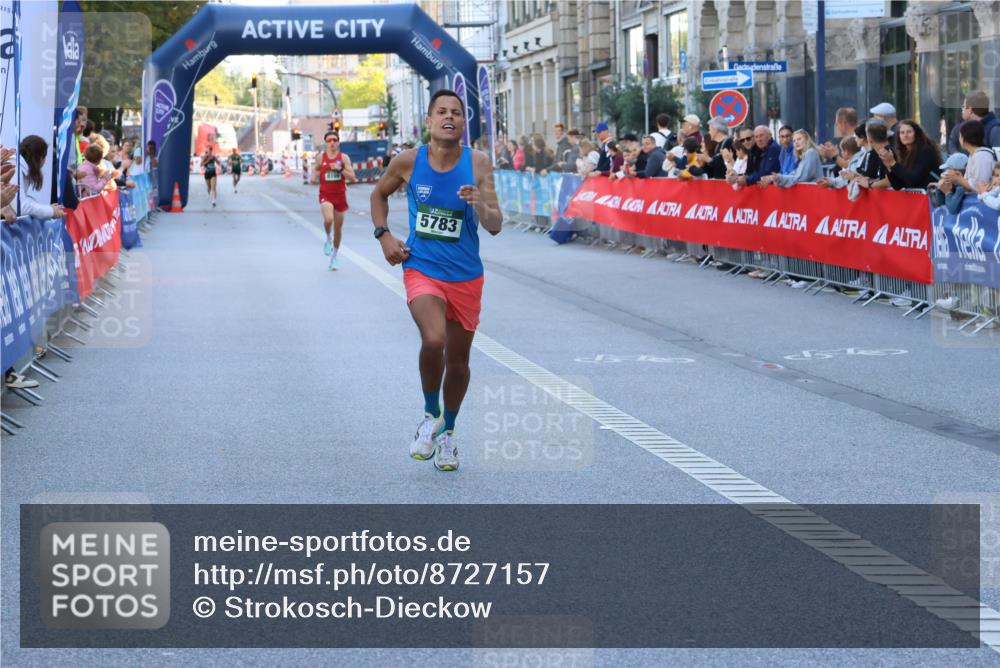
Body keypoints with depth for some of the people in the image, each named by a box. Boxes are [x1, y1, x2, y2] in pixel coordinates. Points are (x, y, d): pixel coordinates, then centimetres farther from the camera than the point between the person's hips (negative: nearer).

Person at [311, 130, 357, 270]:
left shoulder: (344, 158, -1)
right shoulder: (320, 157, 1)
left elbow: (352, 178, -8)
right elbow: (314, 179, 13)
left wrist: (340, 169, -20)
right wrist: (314, 178, -10)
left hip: (340, 195, 1)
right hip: (325, 195, -1)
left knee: (338, 229, 10)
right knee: (328, 219, -30)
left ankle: (334, 257, 27)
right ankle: (328, 239, 2)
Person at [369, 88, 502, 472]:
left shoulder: (477, 164, -8)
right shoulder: (409, 162, -7)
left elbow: (495, 227, -11)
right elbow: (379, 194, 14)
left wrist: (479, 204, -32)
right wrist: (383, 235, 1)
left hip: (466, 277, 2)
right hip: (421, 270, -2)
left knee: (457, 360, 12)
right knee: (434, 340, -27)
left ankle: (448, 432, 36)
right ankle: (431, 416, -2)